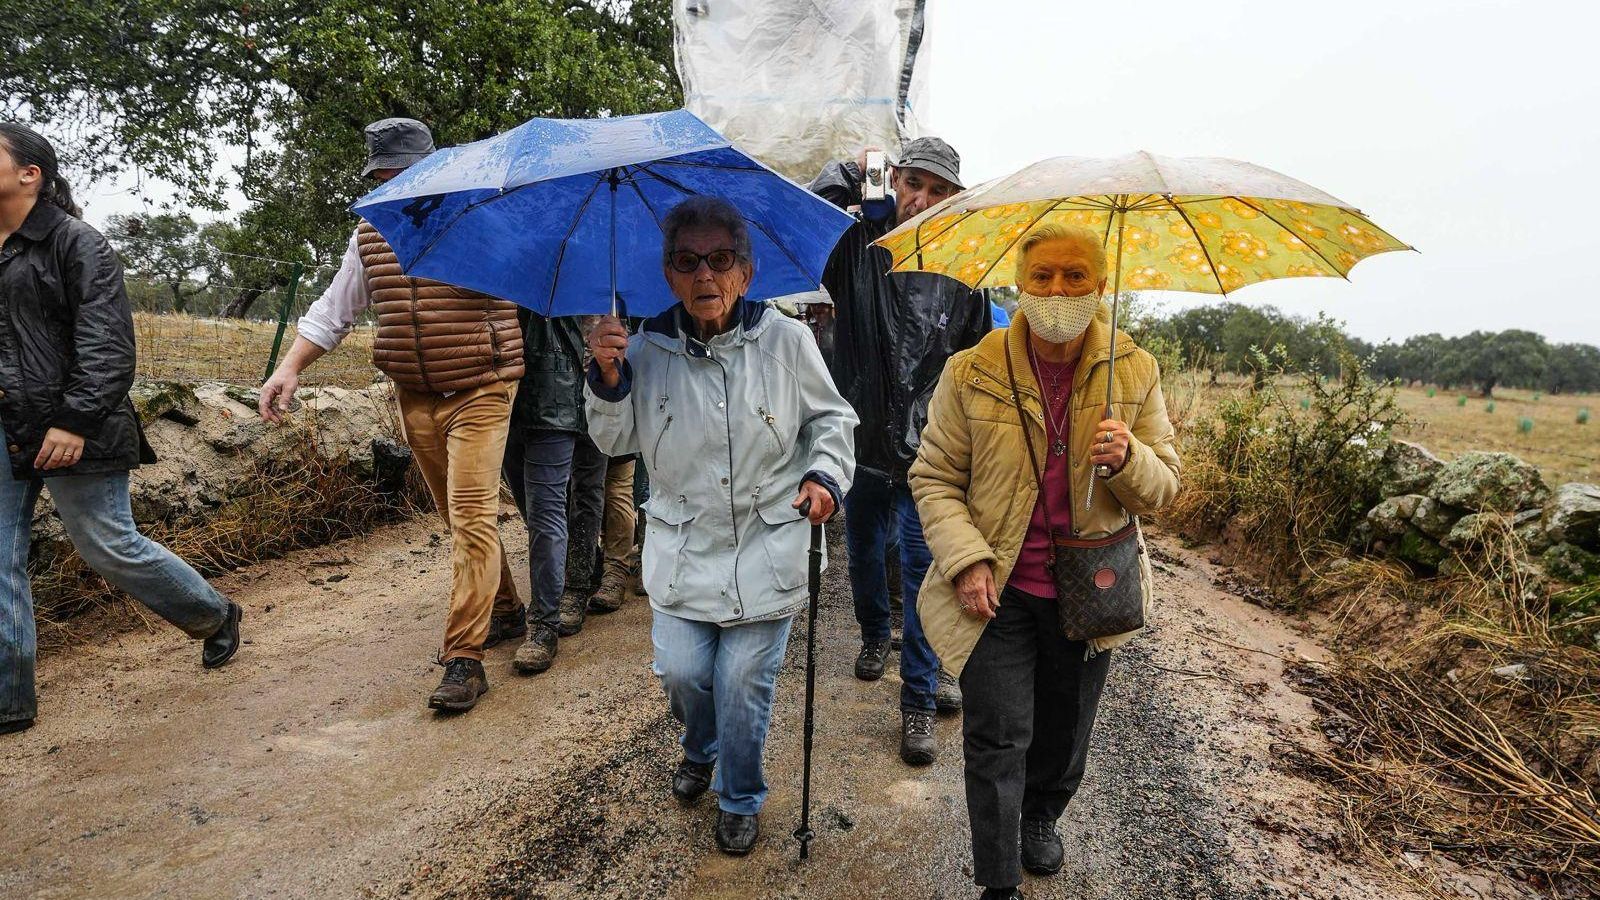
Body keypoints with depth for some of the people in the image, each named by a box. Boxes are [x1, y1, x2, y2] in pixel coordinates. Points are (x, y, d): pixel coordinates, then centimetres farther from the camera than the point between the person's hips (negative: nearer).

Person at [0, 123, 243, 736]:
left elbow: (106, 345, -16)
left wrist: (75, 422, -22)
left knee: (109, 547, 1)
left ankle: (215, 617, 24)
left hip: (70, 433, -7)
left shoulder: (76, 243, -9)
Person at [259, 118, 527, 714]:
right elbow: (333, 309, 16)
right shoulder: (371, 234, 9)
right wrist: (290, 368, 6)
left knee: (472, 517, -12)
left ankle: (464, 657, -8)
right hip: (414, 399, 6)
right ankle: (504, 608, 33)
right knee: (459, 516, 14)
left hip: (480, 393, -6)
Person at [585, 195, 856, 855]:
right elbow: (615, 441, 5)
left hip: (765, 547, -2)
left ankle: (740, 800, 31)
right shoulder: (646, 350, -4)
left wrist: (824, 474, -10)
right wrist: (607, 378, -12)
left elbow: (831, 417, 7)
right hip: (681, 548, 2)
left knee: (743, 684, 3)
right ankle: (700, 749, 41)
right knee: (680, 670, 3)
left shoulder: (786, 340, -7)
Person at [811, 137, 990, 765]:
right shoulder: (856, 245, -3)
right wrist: (846, 174, -10)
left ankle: (920, 697, 13)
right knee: (865, 554, 20)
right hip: (862, 438, 2)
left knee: (923, 567, -1)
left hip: (928, 448, -1)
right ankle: (875, 635, 48)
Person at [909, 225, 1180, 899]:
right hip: (998, 591, -2)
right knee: (998, 737, 1)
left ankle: (1041, 817, 52)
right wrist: (966, 560, -16)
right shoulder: (971, 374, -10)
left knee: (1065, 728, 21)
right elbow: (934, 478, -4)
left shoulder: (1135, 374, -4)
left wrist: (1127, 459, -23)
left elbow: (1163, 488, 0)